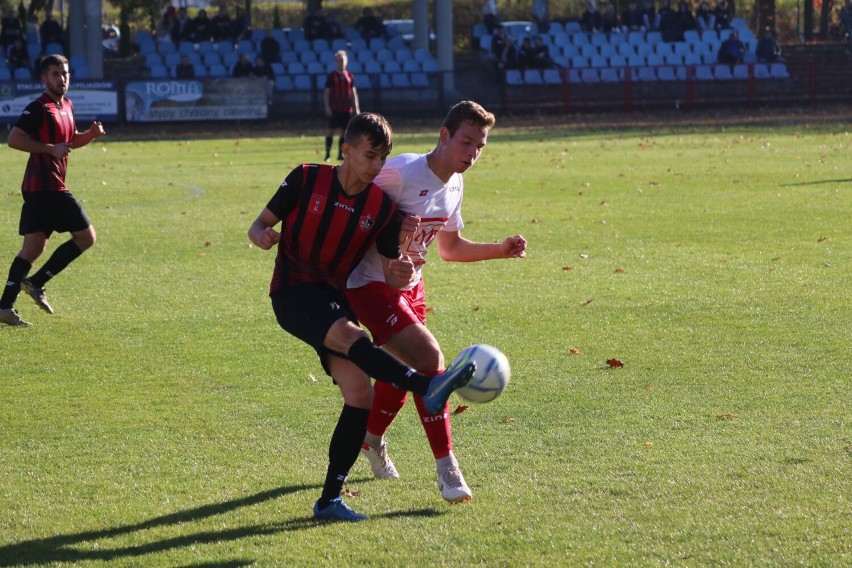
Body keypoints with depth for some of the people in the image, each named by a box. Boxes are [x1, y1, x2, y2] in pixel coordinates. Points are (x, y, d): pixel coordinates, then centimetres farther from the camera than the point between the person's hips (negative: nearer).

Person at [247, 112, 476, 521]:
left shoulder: (382, 207, 3)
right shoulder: (307, 180, -5)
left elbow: (390, 276, 5)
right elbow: (260, 225, 2)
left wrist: (400, 273, -19)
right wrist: (262, 236, -22)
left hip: (333, 298, 5)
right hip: (292, 292, -5)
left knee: (360, 396, -9)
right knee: (350, 335, -34)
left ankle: (329, 500, -1)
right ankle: (428, 388, -54)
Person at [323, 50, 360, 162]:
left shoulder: (350, 76, 9)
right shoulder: (331, 76, 0)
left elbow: (353, 93, 13)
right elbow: (326, 92, 0)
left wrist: (356, 108, 8)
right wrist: (327, 107, -9)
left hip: (347, 109, 3)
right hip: (334, 109, -3)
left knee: (344, 131, 4)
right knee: (331, 130, -4)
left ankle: (341, 154, 9)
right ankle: (328, 154, -1)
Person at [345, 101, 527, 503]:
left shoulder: (454, 185, 4)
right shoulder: (402, 172, -22)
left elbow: (450, 248, 17)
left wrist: (500, 250, 5)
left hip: (410, 286, 9)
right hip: (370, 286, -9)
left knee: (405, 370, 21)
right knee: (428, 358, -21)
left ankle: (370, 440, 50)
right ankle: (446, 470, -14)